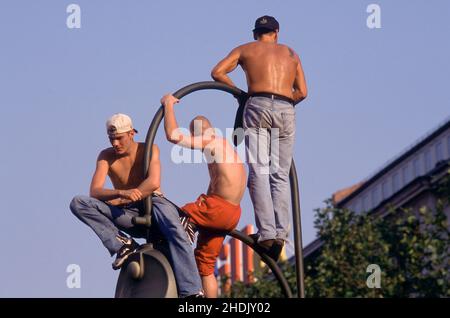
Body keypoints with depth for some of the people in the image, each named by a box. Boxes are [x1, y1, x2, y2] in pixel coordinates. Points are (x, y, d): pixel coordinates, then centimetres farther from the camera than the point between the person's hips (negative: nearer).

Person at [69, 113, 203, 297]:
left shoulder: (149, 150, -3)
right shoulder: (106, 156, 0)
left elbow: (153, 183, -20)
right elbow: (95, 191, -14)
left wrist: (121, 200, -18)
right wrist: (122, 193, -33)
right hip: (128, 215, 3)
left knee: (175, 231, -38)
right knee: (78, 203, -18)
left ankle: (191, 292, -45)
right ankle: (122, 244, -22)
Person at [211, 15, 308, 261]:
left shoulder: (246, 49, 19)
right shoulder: (291, 54, 24)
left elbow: (218, 72, 9)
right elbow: (301, 92, 14)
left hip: (258, 106, -2)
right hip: (286, 111, 2)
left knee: (259, 171, -9)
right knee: (280, 174, 5)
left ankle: (266, 232, -21)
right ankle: (280, 232, -9)